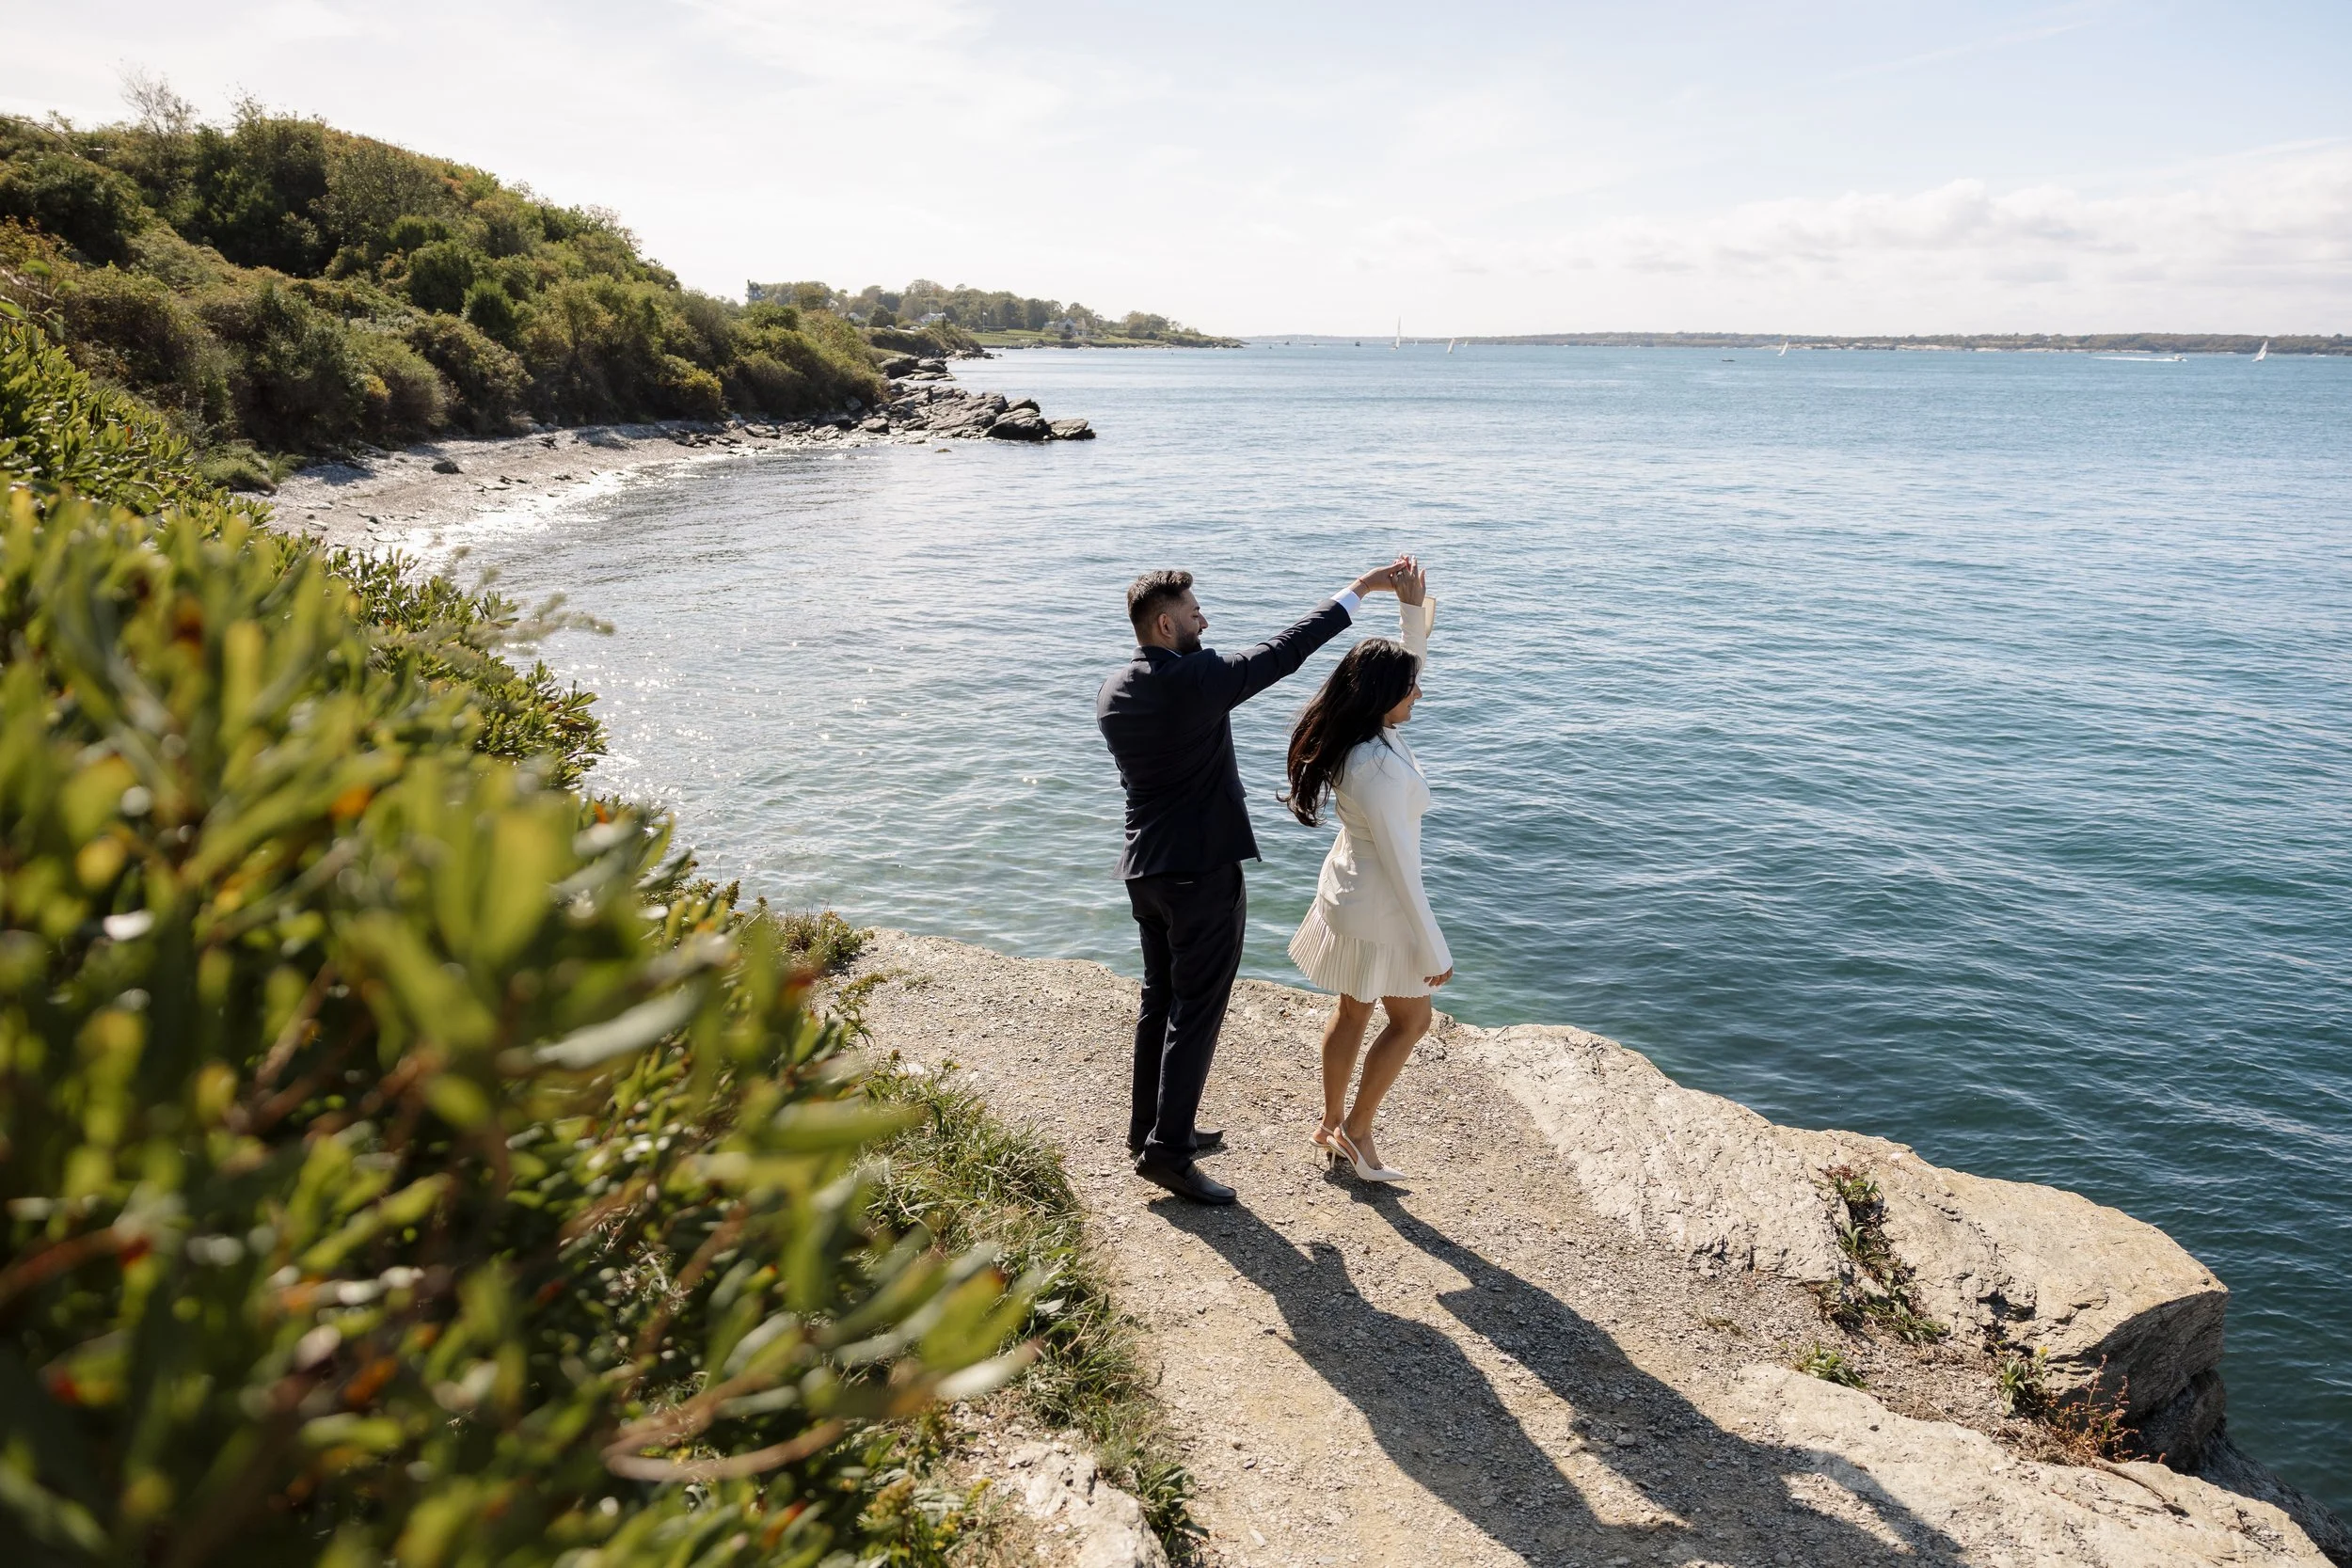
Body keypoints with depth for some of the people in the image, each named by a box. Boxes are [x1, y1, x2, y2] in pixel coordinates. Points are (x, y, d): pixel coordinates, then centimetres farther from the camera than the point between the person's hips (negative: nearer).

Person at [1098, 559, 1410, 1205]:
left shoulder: (1113, 690, 4)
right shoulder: (1197, 680, -20)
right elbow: (1286, 651, -15)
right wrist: (1360, 588, -6)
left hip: (1143, 867, 9)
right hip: (1203, 871, -8)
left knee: (1160, 1000, 19)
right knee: (1197, 1011, 0)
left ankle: (1147, 1126, 31)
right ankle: (1168, 1148, 5)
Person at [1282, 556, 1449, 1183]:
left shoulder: (1364, 733, -6)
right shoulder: (1380, 768, -32)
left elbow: (1408, 664, 12)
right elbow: (1399, 863, -27)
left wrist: (1414, 611, -2)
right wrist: (1434, 947, -19)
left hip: (1348, 892, 9)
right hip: (1379, 912, -9)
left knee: (1352, 1012, 22)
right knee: (1411, 1019, 12)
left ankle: (1331, 1125, 37)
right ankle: (1356, 1129, 22)